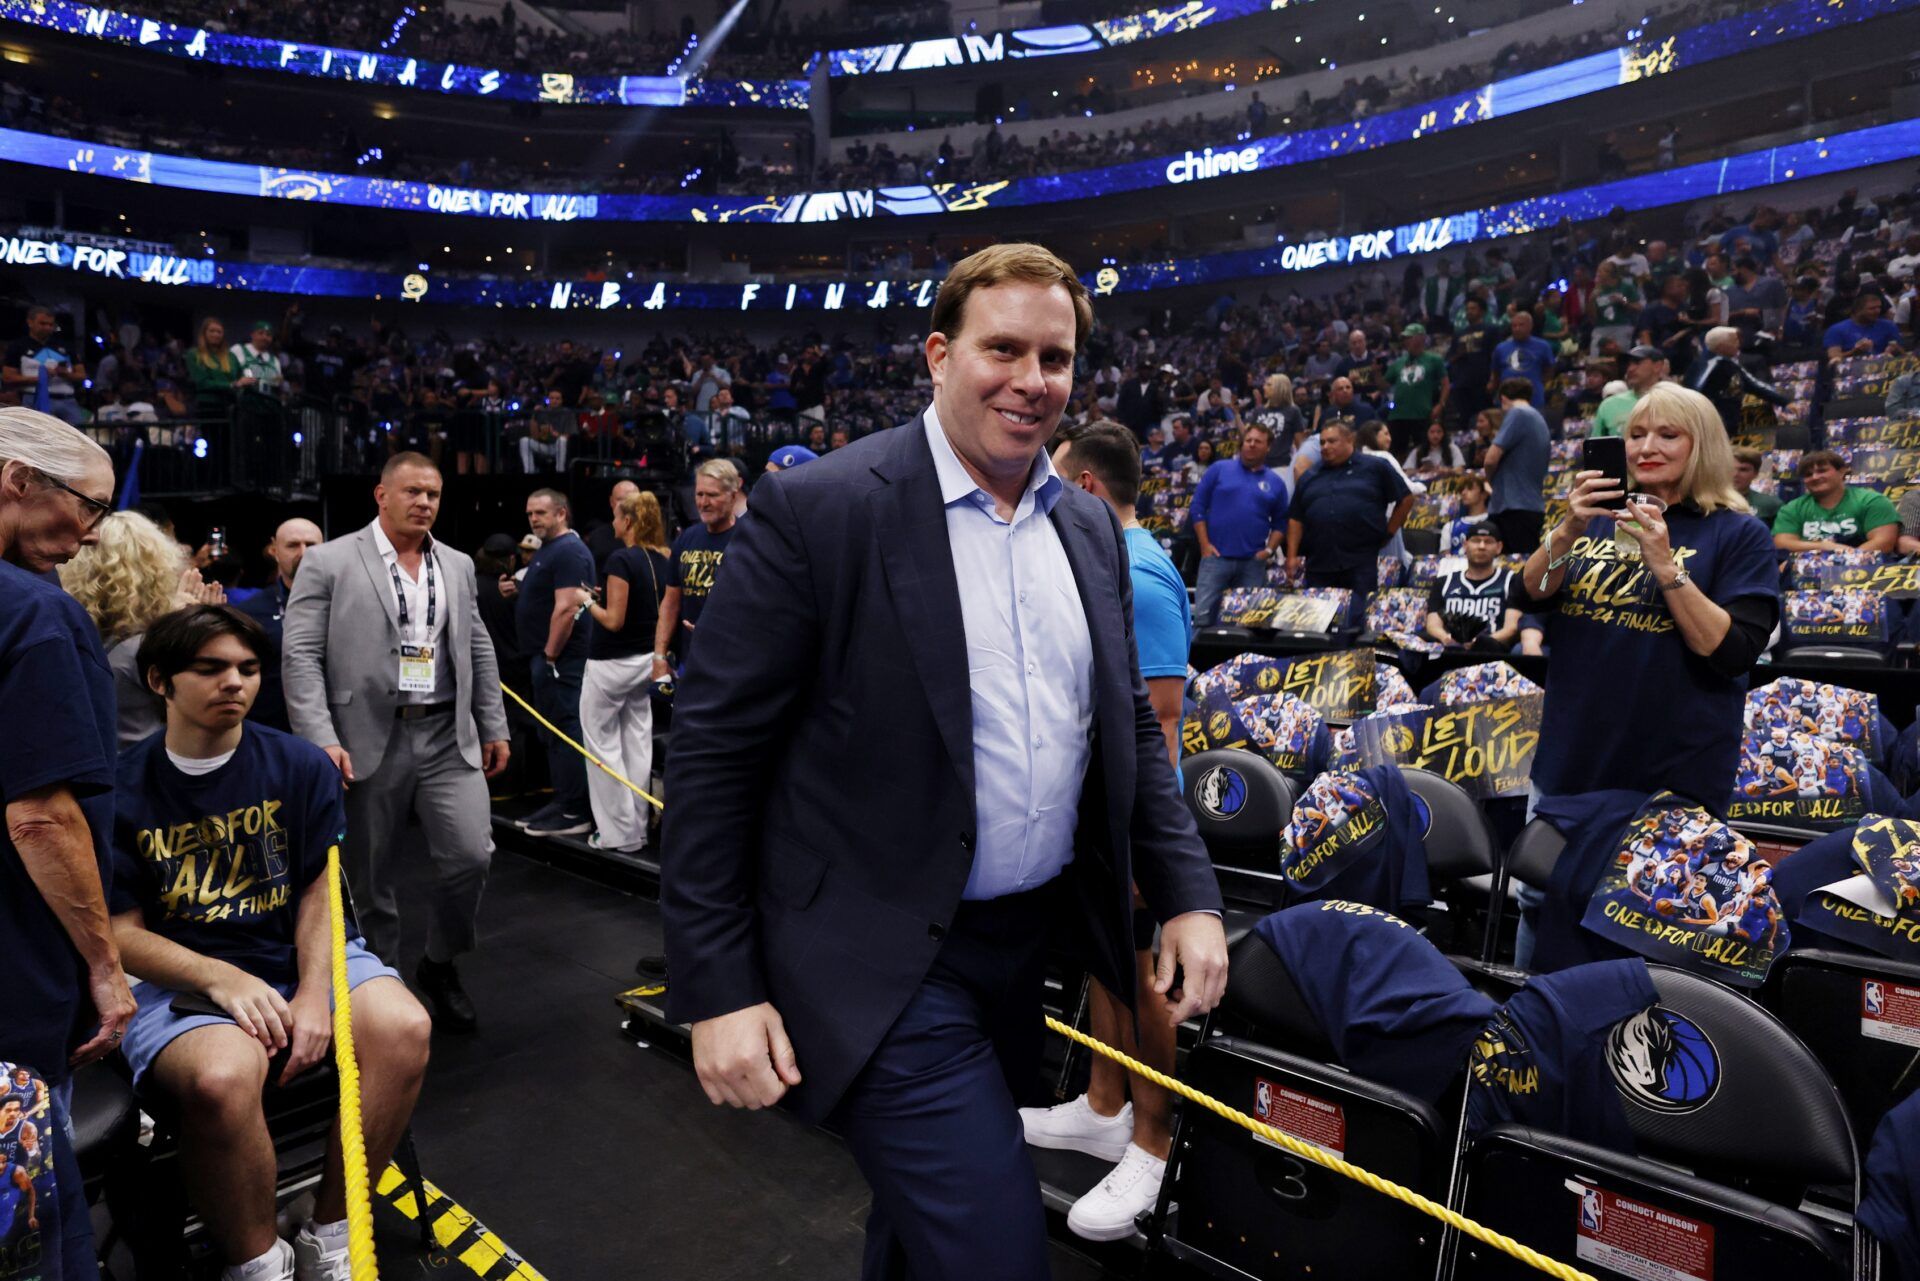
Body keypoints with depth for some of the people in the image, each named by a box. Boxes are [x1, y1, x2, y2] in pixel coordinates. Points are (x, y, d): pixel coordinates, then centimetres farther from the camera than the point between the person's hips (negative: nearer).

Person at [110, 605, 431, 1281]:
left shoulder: (301, 765, 4)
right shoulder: (122, 790, -1)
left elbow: (319, 892, 1)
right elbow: (121, 931, -1)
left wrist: (314, 993, -14)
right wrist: (222, 979, -18)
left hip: (299, 954, 2)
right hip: (180, 978, -2)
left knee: (402, 1027, -27)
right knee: (223, 1076, -35)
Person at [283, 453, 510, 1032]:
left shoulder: (457, 565, 13)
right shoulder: (329, 562, -1)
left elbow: (479, 652, 16)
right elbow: (300, 655, -6)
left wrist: (494, 728, 14)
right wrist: (320, 739, -15)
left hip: (448, 736, 3)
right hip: (368, 740, -3)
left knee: (471, 855, -5)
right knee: (371, 879, 7)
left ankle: (440, 964, 20)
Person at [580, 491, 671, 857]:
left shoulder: (622, 560, -17)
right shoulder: (662, 560, 6)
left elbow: (614, 620, -18)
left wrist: (588, 602, -3)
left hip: (611, 664, -8)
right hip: (645, 661, 8)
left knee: (603, 744, 3)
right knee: (637, 743, 11)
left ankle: (620, 833, 5)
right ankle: (637, 829, 18)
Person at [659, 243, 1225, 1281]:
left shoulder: (1090, 527, 6)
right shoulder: (818, 510, -14)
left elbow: (1128, 724, 14)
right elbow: (712, 752, -13)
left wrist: (1188, 894, 4)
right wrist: (717, 990, -14)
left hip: (1027, 945, 7)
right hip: (886, 965, -6)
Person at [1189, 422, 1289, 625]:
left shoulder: (1274, 482, 11)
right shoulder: (1219, 469, 4)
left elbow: (1280, 522, 14)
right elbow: (1198, 507, 2)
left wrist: (1269, 549, -1)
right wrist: (1205, 544, -5)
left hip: (1253, 562, 2)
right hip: (1216, 556, -2)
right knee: (1202, 615, -7)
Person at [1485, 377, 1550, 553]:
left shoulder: (1517, 414, -8)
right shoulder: (1541, 421, 19)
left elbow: (1492, 459, -15)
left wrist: (1490, 480, 6)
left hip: (1514, 507, -9)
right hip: (1534, 507, 9)